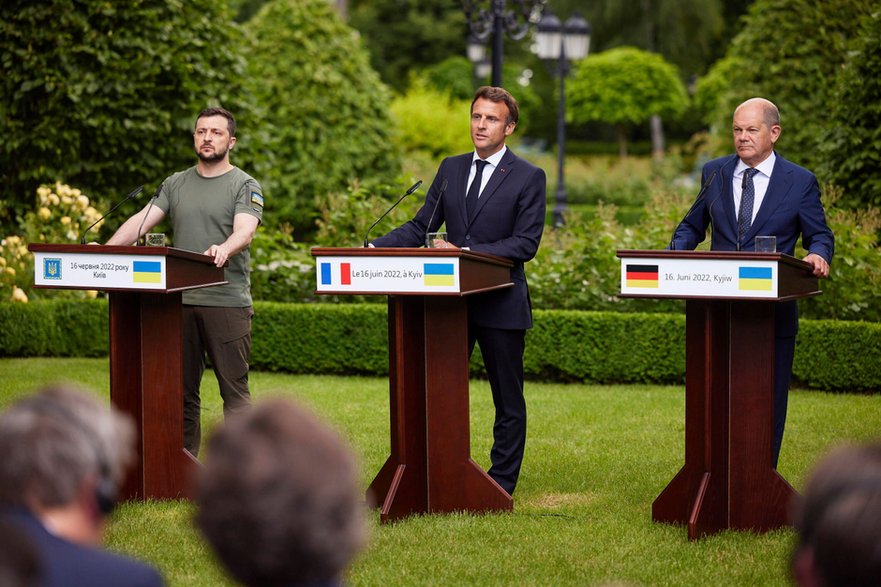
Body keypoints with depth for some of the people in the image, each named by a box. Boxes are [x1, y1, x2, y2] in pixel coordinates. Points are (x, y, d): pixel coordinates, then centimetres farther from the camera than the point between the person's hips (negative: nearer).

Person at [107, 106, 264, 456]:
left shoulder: (245, 186, 1)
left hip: (227, 302, -5)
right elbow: (141, 221, 6)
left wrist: (225, 249, -38)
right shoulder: (176, 185, 14)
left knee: (234, 389, -5)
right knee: (182, 390, 8)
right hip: (180, 300, 5)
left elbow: (245, 230, -16)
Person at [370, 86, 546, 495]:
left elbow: (526, 243, -11)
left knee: (508, 400, 5)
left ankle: (501, 484, 13)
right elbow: (421, 227, 9)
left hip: (501, 304, -4)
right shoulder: (450, 169, 11)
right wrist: (376, 248, -7)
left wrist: (467, 252, -20)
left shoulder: (528, 178, -4)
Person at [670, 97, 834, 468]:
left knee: (769, 400, 3)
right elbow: (693, 225, 16)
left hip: (774, 313, -2)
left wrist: (818, 255, -20)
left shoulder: (800, 182, 1)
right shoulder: (715, 173, 9)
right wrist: (677, 249, -6)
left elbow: (820, 234, 4)